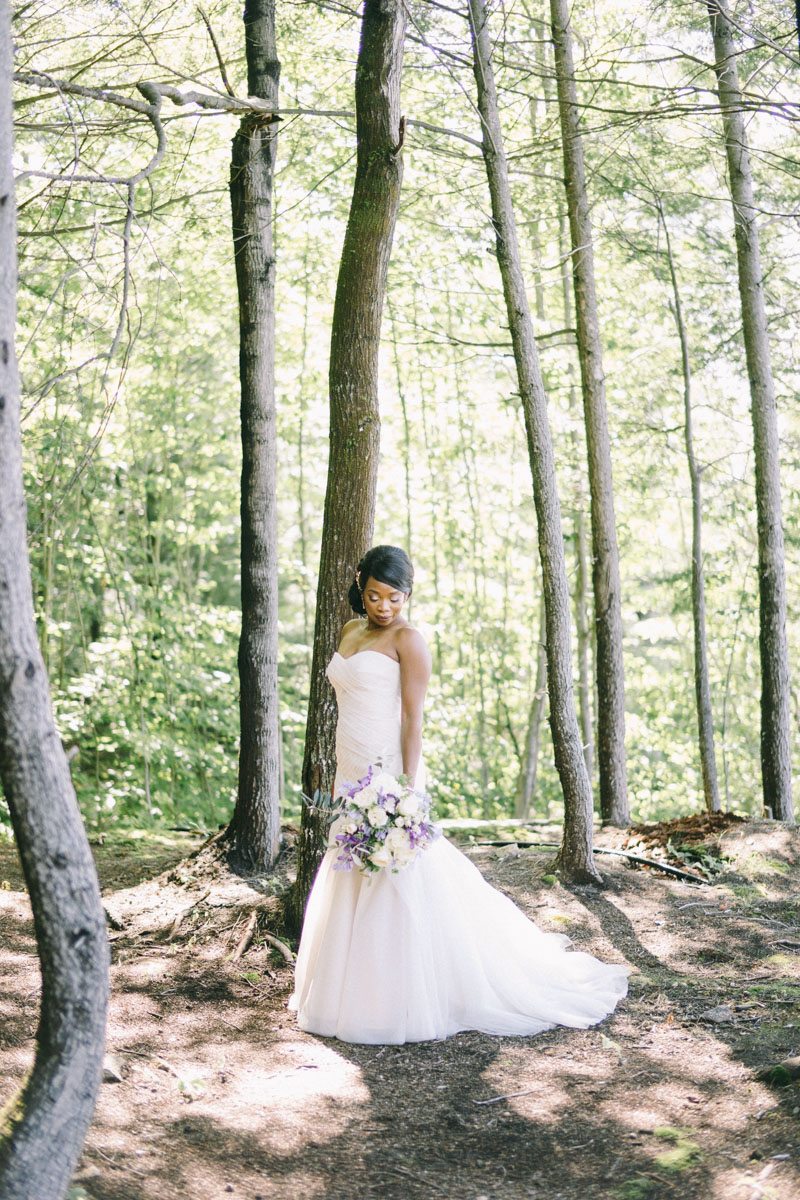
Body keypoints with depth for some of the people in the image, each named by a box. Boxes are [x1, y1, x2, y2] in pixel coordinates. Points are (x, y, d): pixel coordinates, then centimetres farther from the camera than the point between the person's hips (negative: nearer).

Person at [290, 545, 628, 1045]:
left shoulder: (408, 639, -7)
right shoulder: (352, 633, 15)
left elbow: (413, 718, -13)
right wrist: (339, 778, 18)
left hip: (388, 774, -8)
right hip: (353, 776, 8)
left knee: (398, 887, -3)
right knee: (353, 888, 12)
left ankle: (407, 1004, 5)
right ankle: (363, 997, 24)